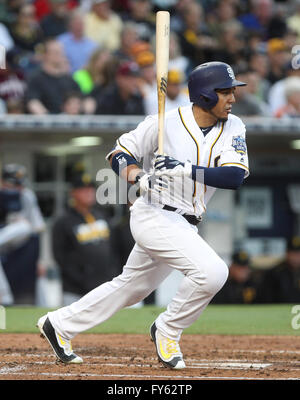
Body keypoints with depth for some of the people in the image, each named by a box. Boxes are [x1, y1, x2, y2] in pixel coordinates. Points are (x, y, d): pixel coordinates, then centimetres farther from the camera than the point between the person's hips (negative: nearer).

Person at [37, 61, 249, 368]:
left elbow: (235, 176, -16)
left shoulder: (233, 128, -2)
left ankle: (60, 324, 33)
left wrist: (187, 169, -28)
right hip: (155, 217, -7)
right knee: (212, 271, -23)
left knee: (132, 286, 19)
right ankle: (167, 331, -2)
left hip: (184, 226, 7)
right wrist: (140, 178, -24)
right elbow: (119, 154, -3)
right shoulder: (163, 124, -13)